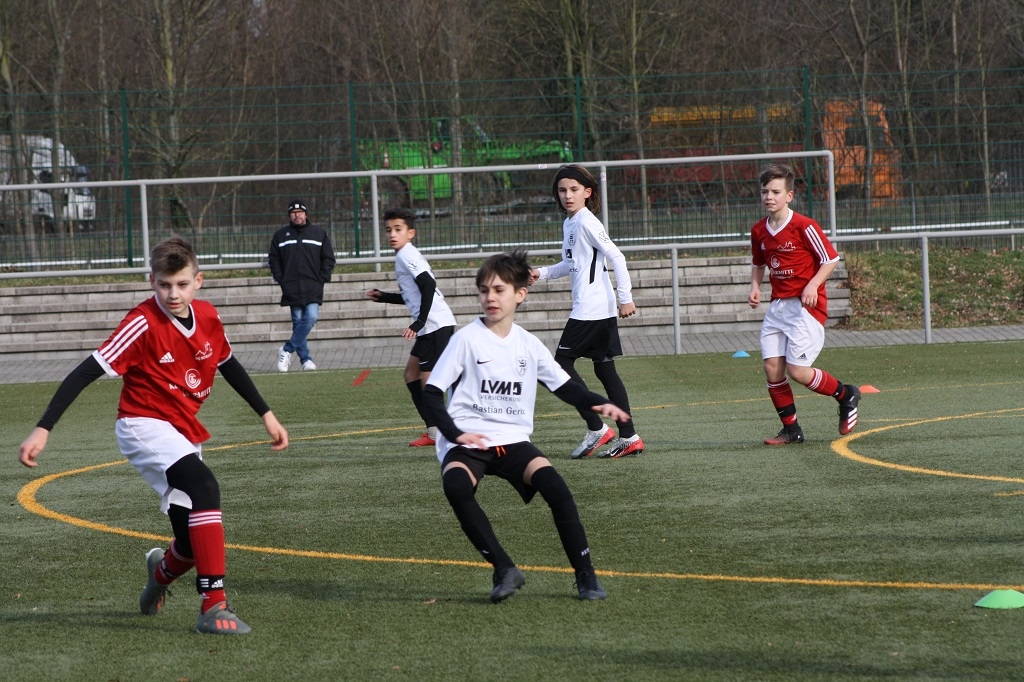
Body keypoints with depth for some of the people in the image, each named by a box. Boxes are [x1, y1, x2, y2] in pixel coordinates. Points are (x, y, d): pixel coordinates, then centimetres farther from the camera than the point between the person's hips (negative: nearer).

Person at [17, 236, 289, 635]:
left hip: (184, 434, 7)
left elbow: (228, 365, 20)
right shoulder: (143, 324, -19)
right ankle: (213, 606, -34)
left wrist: (266, 415, 24)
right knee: (204, 487, -33)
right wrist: (43, 430, -26)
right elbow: (86, 373, -20)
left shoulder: (207, 317, 0)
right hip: (145, 427, -7)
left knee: (194, 543, 5)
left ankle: (162, 572, 45)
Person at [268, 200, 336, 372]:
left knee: (311, 317, -16)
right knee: (298, 321, 0)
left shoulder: (319, 233, 8)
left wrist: (322, 279, -2)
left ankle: (287, 350, -5)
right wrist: (280, 279, 1)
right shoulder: (281, 235, 11)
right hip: (292, 288, 1)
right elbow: (274, 259, 13)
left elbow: (329, 259, 9)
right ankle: (305, 358, 5)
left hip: (313, 288, -1)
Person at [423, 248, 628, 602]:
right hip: (467, 441, -3)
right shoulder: (467, 339, -2)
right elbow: (432, 392, -3)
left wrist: (597, 403, -1)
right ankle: (504, 568, -26)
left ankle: (585, 574, -12)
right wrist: (455, 433, -16)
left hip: (513, 439, 3)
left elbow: (563, 385, 17)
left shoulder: (528, 345, 9)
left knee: (555, 486, -24)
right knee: (456, 486, -36)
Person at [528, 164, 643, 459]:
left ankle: (597, 429, -4)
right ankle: (628, 437, 8)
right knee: (604, 368, 9)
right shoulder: (569, 223, 16)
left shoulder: (586, 222, -13)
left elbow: (616, 257, -17)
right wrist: (542, 273, 17)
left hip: (591, 310, -9)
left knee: (562, 362, -5)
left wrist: (626, 297, -19)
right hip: (602, 311, 9)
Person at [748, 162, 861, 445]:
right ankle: (791, 429, 10)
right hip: (777, 306, 6)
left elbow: (831, 258, -7)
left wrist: (813, 285, -20)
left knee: (797, 370, -12)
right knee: (772, 367, -3)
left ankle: (846, 395, 14)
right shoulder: (759, 231, 6)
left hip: (806, 306, -6)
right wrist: (755, 287, 4)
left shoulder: (803, 226, -13)